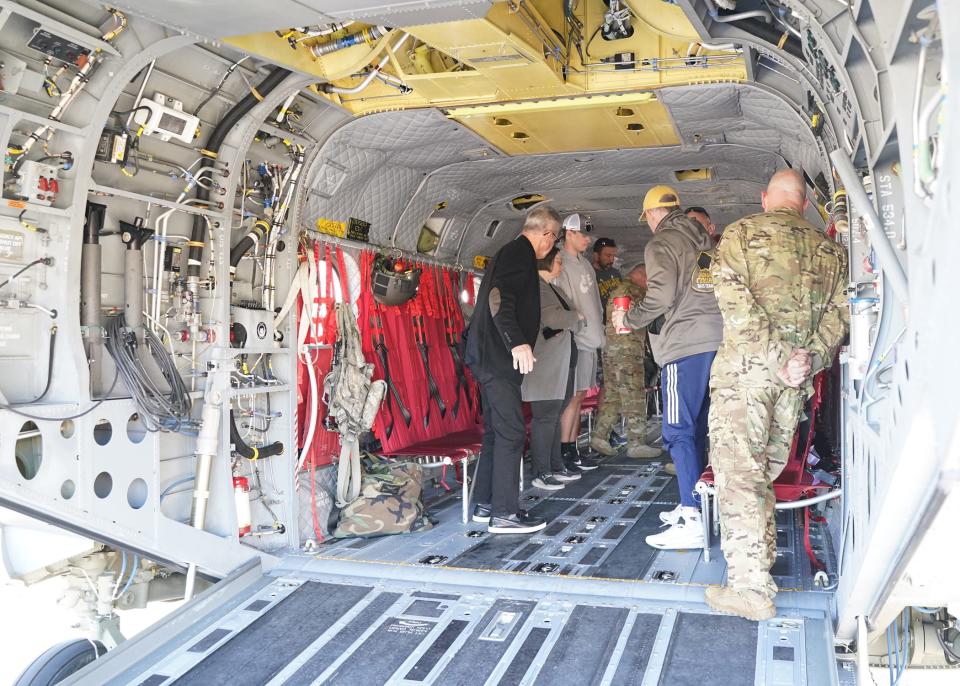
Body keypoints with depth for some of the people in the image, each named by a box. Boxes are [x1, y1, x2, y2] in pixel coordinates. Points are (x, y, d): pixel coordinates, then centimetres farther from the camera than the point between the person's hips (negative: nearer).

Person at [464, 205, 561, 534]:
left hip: (492, 356, 11)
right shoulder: (520, 252, -10)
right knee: (511, 432, -8)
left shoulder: (510, 252, 21)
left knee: (496, 430, 14)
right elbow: (499, 297, -23)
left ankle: (485, 504, 20)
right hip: (497, 356, -11)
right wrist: (517, 342, -30)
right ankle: (504, 513, -5)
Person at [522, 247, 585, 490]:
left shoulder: (549, 287, 21)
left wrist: (570, 321, -1)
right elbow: (551, 317, -22)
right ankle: (541, 473, -1)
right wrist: (576, 316, -5)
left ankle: (556, 467, 20)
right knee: (545, 417, -6)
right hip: (545, 365, -10)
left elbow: (563, 318, 22)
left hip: (561, 364, 10)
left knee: (554, 416, 13)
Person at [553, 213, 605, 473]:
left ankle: (573, 448, 16)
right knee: (573, 395, -7)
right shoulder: (562, 265, -11)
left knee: (580, 394, 10)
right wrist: (576, 323, -17)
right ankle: (565, 452, 0)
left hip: (590, 339, 9)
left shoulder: (585, 264, 18)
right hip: (575, 341, -9)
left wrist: (599, 331, 18)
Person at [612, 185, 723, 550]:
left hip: (684, 345, -8)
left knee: (679, 431, -8)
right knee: (697, 427, 14)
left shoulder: (661, 243, -4)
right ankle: (691, 505, 22)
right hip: (717, 340, 8)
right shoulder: (704, 241, 19)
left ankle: (691, 522, -11)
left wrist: (629, 318, -1)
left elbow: (661, 297, -16)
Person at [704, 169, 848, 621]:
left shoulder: (740, 234, 1)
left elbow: (737, 304, -13)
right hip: (796, 379, 5)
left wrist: (778, 359, -13)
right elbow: (839, 310, 4)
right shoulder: (830, 249, 14)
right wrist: (811, 359, -3)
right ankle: (761, 561, 26)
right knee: (765, 471, 17)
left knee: (738, 472, -5)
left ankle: (751, 587, -7)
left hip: (744, 368, -5)